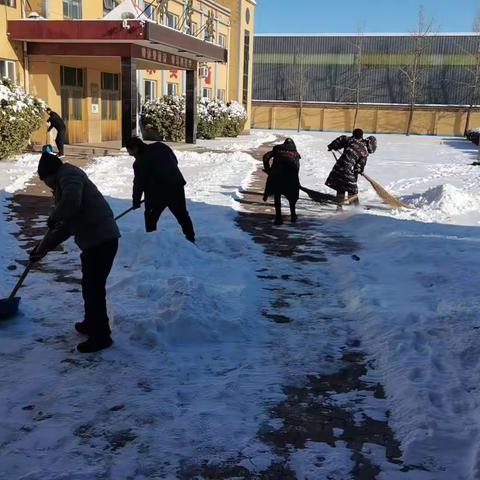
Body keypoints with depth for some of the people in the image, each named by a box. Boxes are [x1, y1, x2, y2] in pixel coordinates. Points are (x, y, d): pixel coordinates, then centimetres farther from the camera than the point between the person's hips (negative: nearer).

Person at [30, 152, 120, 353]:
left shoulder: (68, 174, -5)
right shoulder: (64, 183, 26)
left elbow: (72, 201, -27)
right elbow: (66, 226, 27)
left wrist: (53, 218, -11)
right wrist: (44, 247, 25)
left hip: (102, 240, -11)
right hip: (95, 240, 11)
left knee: (93, 288, -4)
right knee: (90, 286, 23)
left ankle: (100, 336, 6)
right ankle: (91, 324, 40)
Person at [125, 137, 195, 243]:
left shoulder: (140, 162, -9)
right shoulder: (160, 146, 7)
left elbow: (139, 183, -5)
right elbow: (175, 161, 15)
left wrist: (136, 201, 6)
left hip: (158, 192, -6)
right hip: (177, 185, 6)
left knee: (150, 216, 13)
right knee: (182, 214, 16)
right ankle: (190, 238, 21)